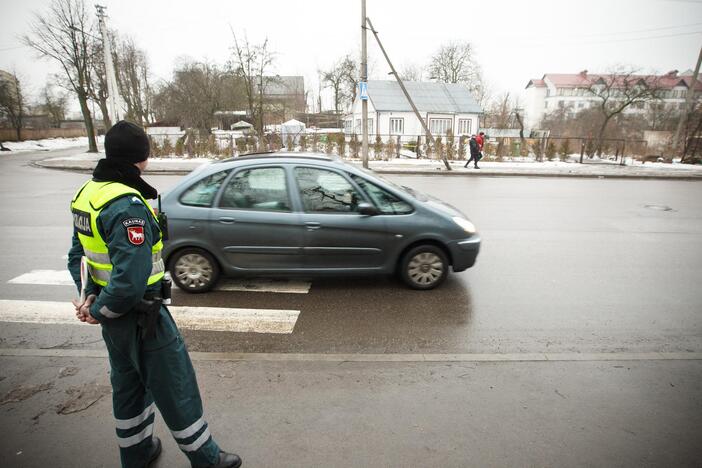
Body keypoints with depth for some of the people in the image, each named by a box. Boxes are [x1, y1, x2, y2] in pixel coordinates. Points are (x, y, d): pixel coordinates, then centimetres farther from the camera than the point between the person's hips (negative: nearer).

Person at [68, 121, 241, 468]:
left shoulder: (87, 193, 5)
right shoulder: (127, 206, -27)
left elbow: (77, 256, 13)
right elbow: (131, 280, -32)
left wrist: (89, 297, 4)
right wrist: (99, 311, -16)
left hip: (114, 320, 9)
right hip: (142, 318, -9)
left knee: (128, 385, 25)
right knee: (176, 391, 7)